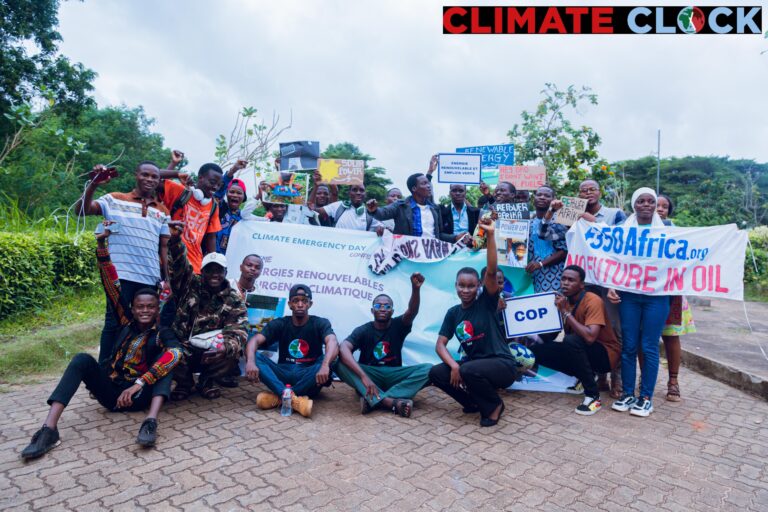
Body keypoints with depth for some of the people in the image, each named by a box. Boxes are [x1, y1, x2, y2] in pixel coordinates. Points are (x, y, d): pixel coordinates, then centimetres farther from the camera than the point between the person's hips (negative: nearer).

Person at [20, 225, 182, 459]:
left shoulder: (162, 333, -7)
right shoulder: (127, 322, 3)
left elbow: (175, 353, -32)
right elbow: (111, 283, -2)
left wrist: (138, 384, -39)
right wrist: (101, 243, -8)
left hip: (140, 395, -3)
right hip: (110, 391, 3)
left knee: (166, 358, -25)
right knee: (83, 359, -19)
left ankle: (151, 422, -41)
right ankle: (49, 429, -28)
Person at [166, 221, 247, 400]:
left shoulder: (234, 300, -5)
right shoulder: (190, 285, -2)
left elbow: (237, 333, -16)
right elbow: (179, 264, -19)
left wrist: (225, 347, -38)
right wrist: (175, 239, -38)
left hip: (212, 354, 0)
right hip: (183, 351, 0)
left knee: (232, 356, -29)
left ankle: (207, 380, 4)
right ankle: (184, 382, 2)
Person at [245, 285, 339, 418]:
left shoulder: (320, 323, -4)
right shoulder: (279, 324, 2)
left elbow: (332, 343, -25)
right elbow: (254, 340, -13)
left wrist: (325, 365, -46)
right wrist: (250, 362, -36)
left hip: (308, 376, -2)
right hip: (283, 374, 2)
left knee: (326, 365, -33)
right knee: (257, 357, -23)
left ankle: (278, 396, -29)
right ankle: (295, 400, -39)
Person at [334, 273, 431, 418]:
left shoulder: (398, 325, -1)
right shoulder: (363, 330, -6)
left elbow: (412, 312, -23)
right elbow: (343, 349, -26)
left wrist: (415, 288, -45)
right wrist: (363, 376, -42)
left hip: (393, 376, 1)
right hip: (369, 374, -1)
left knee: (428, 368, -23)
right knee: (339, 362, -29)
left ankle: (372, 400, -36)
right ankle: (392, 402, -44)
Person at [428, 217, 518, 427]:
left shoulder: (486, 302, -8)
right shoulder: (453, 313, 4)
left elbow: (492, 271, -23)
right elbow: (440, 344, -2)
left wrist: (490, 235, -33)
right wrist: (454, 365, -21)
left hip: (502, 365, -5)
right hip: (472, 363, 5)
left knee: (468, 370, -34)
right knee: (436, 373, -14)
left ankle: (494, 404, -2)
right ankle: (475, 402, 8)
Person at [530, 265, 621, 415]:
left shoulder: (593, 301, -21)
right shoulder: (564, 300, 0)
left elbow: (590, 337, -35)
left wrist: (566, 312, -30)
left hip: (605, 354, -7)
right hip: (579, 353, 7)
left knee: (571, 341, -36)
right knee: (538, 350, -10)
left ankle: (593, 396, -22)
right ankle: (583, 375, 8)